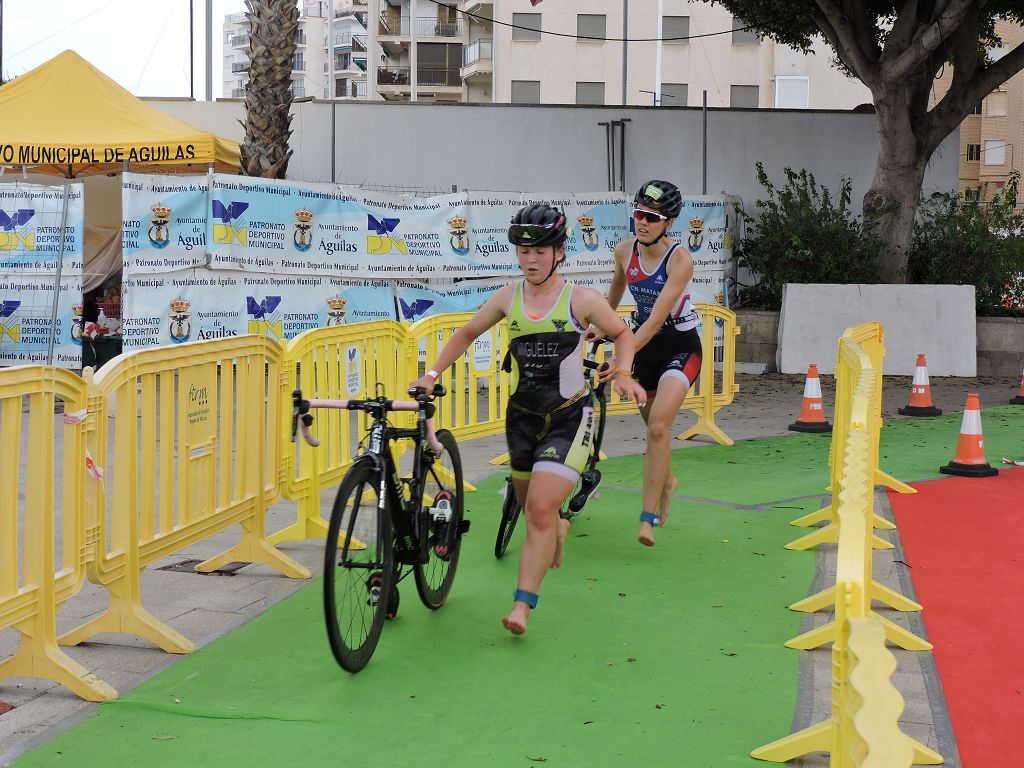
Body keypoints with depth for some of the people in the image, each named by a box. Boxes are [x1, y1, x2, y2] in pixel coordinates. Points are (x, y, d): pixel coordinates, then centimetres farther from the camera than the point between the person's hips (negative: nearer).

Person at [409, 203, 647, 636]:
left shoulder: (581, 299, -8)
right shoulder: (509, 297, 1)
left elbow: (622, 333, 8)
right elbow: (468, 332, 16)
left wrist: (623, 373, -10)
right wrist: (433, 375, 8)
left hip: (568, 417, -4)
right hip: (522, 416, 4)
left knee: (540, 510, -16)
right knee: (533, 509, 18)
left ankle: (522, 606, -11)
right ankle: (558, 531, 55)